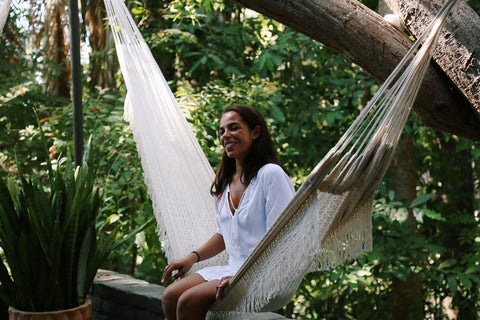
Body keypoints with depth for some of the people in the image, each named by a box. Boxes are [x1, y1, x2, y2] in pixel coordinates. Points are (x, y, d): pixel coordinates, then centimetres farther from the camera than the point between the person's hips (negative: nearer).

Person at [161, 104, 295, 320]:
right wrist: (193, 257, 10)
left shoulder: (270, 174, -12)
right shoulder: (225, 182, 14)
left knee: (188, 301, -23)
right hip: (233, 270, 8)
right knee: (170, 296, -12)